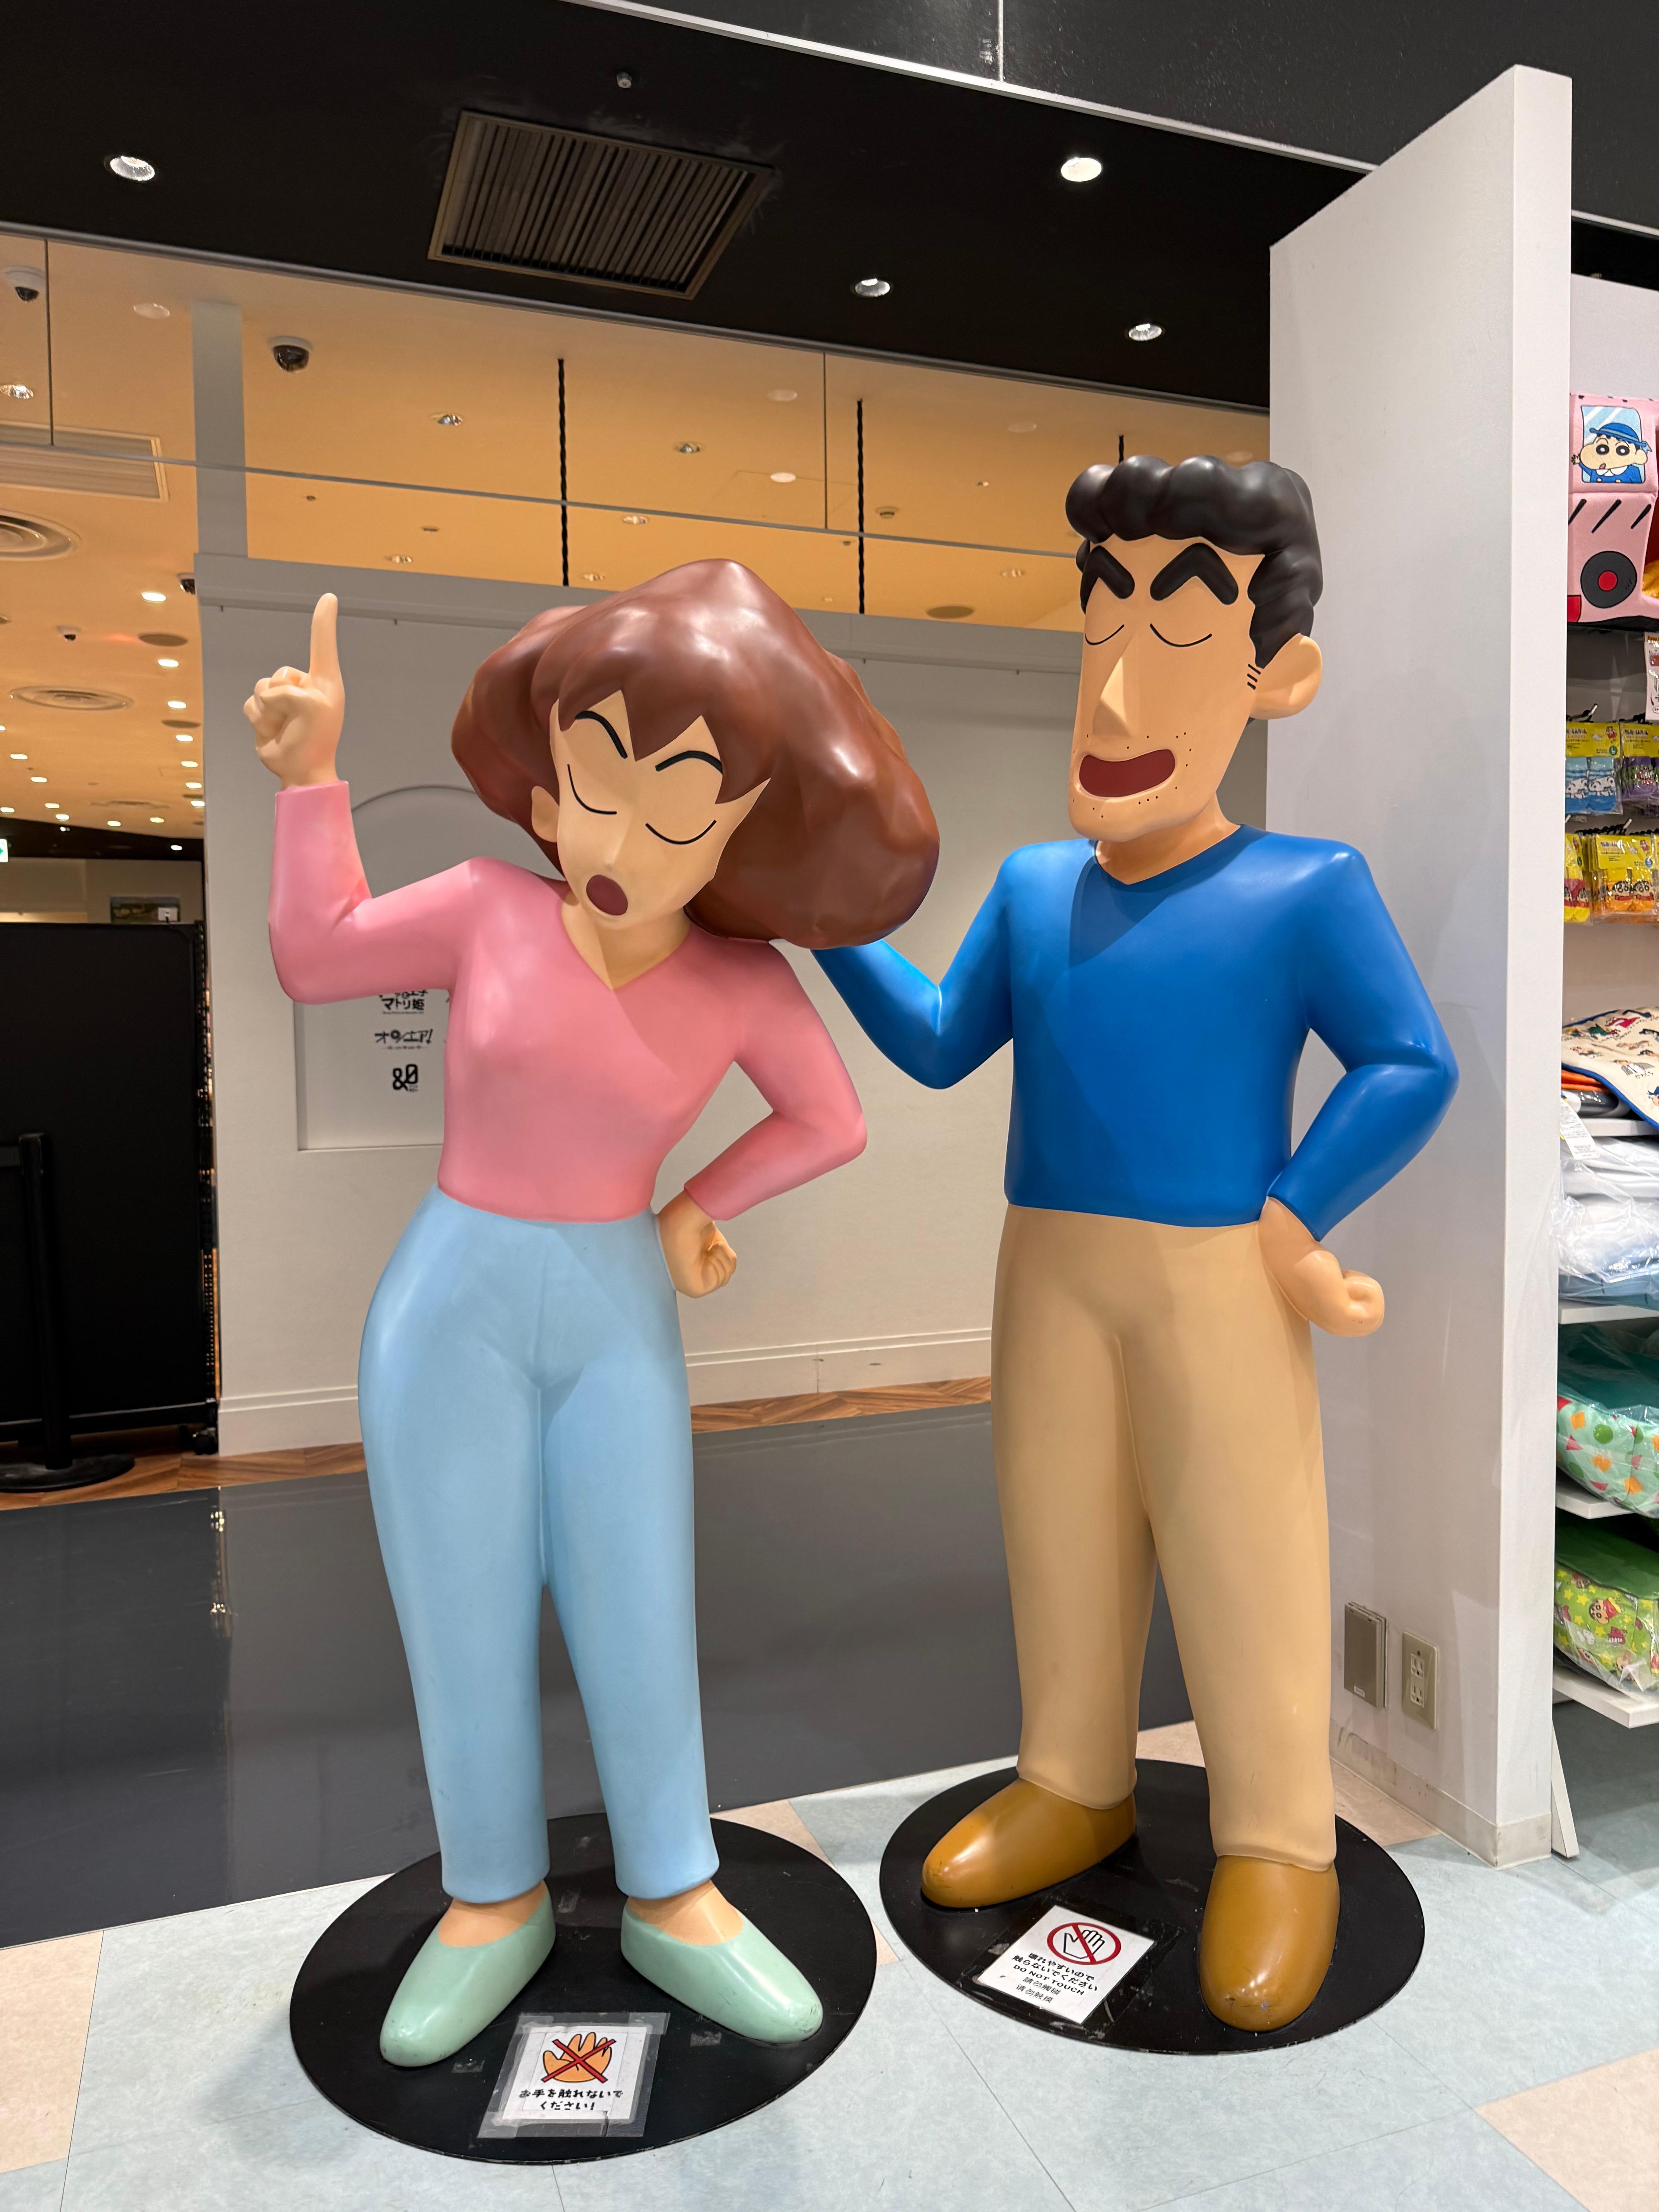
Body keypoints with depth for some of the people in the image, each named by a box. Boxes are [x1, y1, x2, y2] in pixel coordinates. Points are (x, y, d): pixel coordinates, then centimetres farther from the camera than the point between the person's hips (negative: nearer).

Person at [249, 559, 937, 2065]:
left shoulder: (741, 980, -5)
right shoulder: (496, 908, -7)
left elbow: (831, 1122, 7)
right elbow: (314, 960, 2)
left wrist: (695, 1209, 2)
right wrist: (310, 772, -4)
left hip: (617, 1322, 1)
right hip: (451, 1311, -1)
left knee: (640, 1621, 6)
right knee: (465, 1624, 6)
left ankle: (672, 1902, 25)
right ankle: (497, 1902, 26)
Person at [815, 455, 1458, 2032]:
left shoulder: (1304, 892, -10)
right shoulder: (1035, 887, 4)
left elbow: (1414, 1070, -8)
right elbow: (938, 1046, 7)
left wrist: (1289, 1227, -15)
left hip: (1215, 1283, -5)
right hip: (1051, 1272, 5)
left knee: (1241, 1559, 4)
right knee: (1060, 1531, 13)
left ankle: (1278, 1850, 22)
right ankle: (1076, 1790, 32)